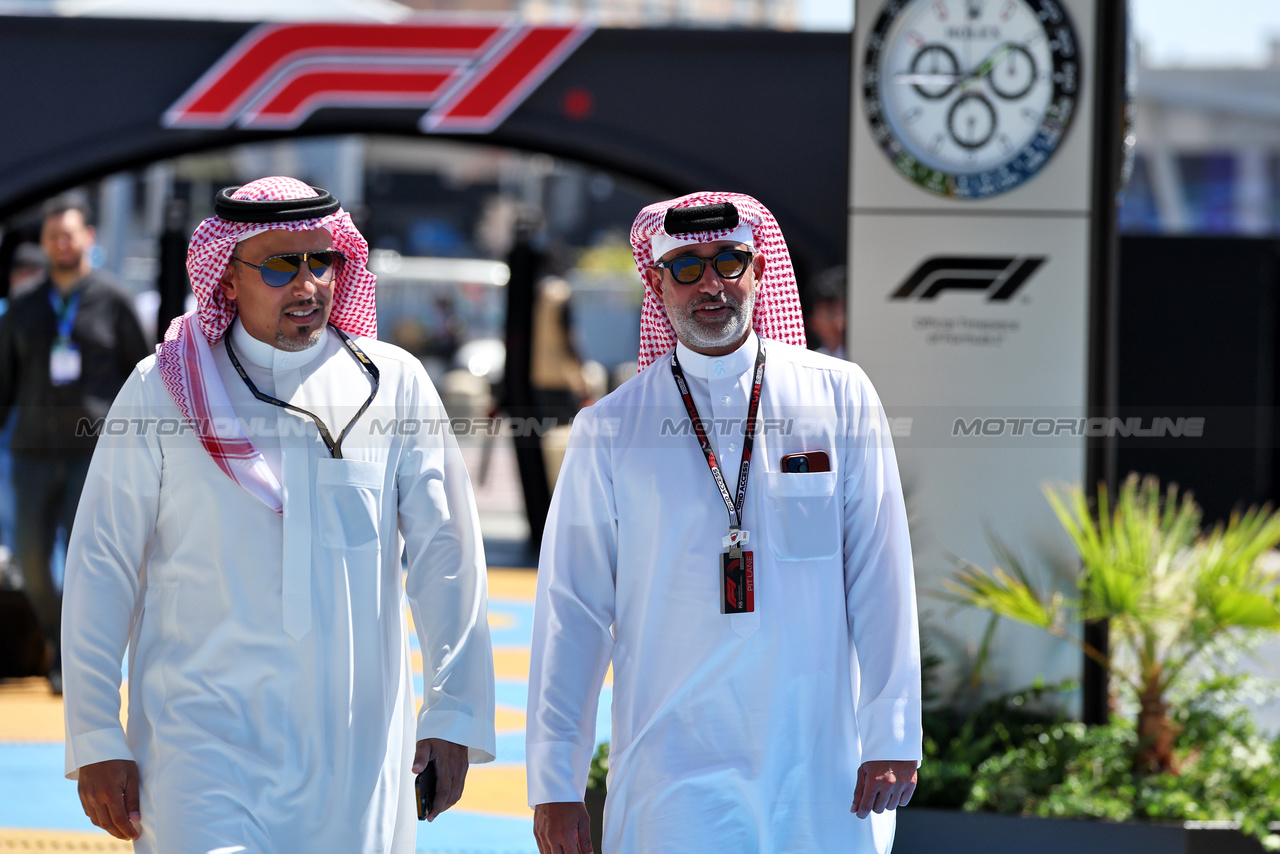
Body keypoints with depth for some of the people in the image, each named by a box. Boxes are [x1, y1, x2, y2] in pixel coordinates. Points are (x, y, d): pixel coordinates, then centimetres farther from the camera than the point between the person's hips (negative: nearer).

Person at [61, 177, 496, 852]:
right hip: (203, 739, -2)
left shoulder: (394, 384, 6)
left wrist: (453, 716, 0)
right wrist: (96, 742, -2)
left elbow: (446, 557, 7)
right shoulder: (162, 392, 2)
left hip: (355, 758, 2)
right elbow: (101, 569, 3)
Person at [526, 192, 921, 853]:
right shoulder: (609, 429, 5)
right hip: (675, 779, -1)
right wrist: (554, 785, 0)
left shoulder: (839, 396, 6)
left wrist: (892, 737, -2)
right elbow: (572, 609, 4)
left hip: (823, 770, 1)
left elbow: (881, 576, 5)